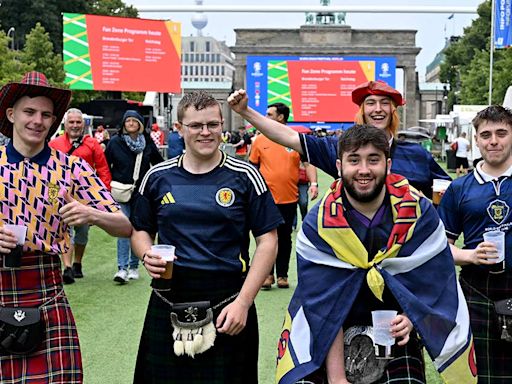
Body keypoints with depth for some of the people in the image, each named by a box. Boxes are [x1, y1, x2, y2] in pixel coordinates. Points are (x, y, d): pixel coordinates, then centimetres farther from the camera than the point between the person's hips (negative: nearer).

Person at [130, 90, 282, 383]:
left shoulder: (244, 177, -3)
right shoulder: (158, 177, 4)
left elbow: (268, 242, -4)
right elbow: (141, 230, 16)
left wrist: (243, 302, -12)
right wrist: (147, 255, -7)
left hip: (227, 306, -2)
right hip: (167, 304, 2)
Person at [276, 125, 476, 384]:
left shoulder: (420, 213, -11)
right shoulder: (317, 225, -14)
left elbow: (433, 279, -4)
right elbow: (324, 308, -15)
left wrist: (410, 319, -23)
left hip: (395, 333, 1)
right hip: (326, 338, -1)